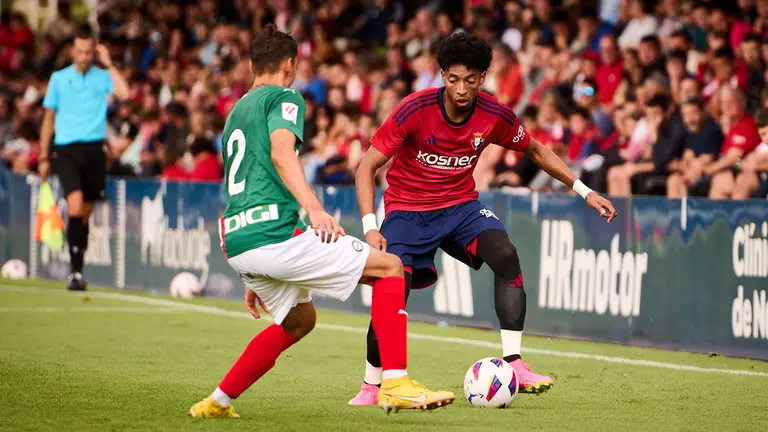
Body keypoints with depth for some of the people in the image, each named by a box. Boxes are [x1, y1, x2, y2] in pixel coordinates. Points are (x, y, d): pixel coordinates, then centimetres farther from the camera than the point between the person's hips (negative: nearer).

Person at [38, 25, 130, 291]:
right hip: (66, 149, -1)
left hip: (94, 149, 1)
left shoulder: (103, 77, 6)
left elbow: (124, 93, -15)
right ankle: (75, 270, -17)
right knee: (75, 208, -19)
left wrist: (108, 64, -7)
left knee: (85, 214, 7)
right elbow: (48, 119, 13)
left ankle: (77, 271, 19)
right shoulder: (59, 79, 7)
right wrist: (43, 157, 11)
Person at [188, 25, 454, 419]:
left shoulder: (235, 114, 29)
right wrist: (314, 208, -29)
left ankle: (216, 403, 26)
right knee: (390, 267, 0)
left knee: (299, 319, 29)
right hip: (273, 234, -9)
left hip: (235, 244, 9)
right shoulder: (283, 98, 3)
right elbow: (281, 153, -18)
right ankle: (395, 384, -10)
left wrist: (254, 278, 37)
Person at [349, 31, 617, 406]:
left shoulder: (494, 116, -10)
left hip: (460, 205, 3)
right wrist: (370, 227, -27)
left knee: (505, 254, -25)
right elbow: (366, 167, -16)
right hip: (407, 209, -3)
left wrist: (584, 191, 6)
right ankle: (371, 386, 3)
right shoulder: (415, 110, -21)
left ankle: (513, 362, -22)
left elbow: (536, 152, 10)